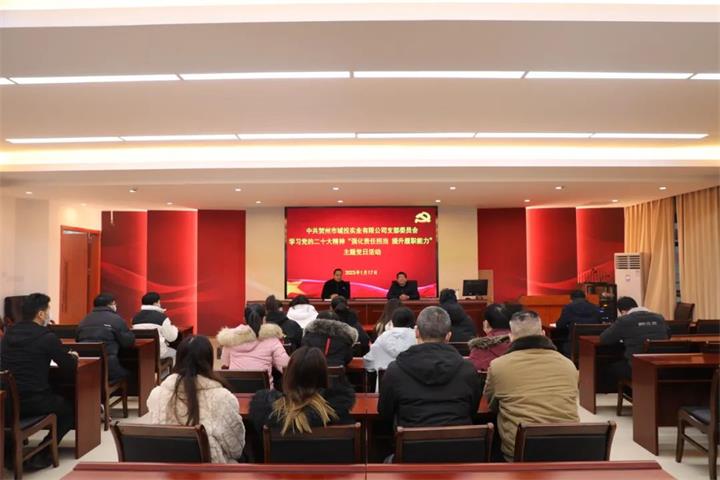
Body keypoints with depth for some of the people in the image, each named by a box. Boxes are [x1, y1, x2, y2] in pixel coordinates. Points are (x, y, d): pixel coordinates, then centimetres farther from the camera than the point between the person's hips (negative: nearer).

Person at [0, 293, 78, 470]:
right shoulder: (47, 337, -11)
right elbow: (70, 368, -4)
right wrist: (73, 356, 18)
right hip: (34, 402, -6)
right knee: (71, 407, 19)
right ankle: (41, 455, 8)